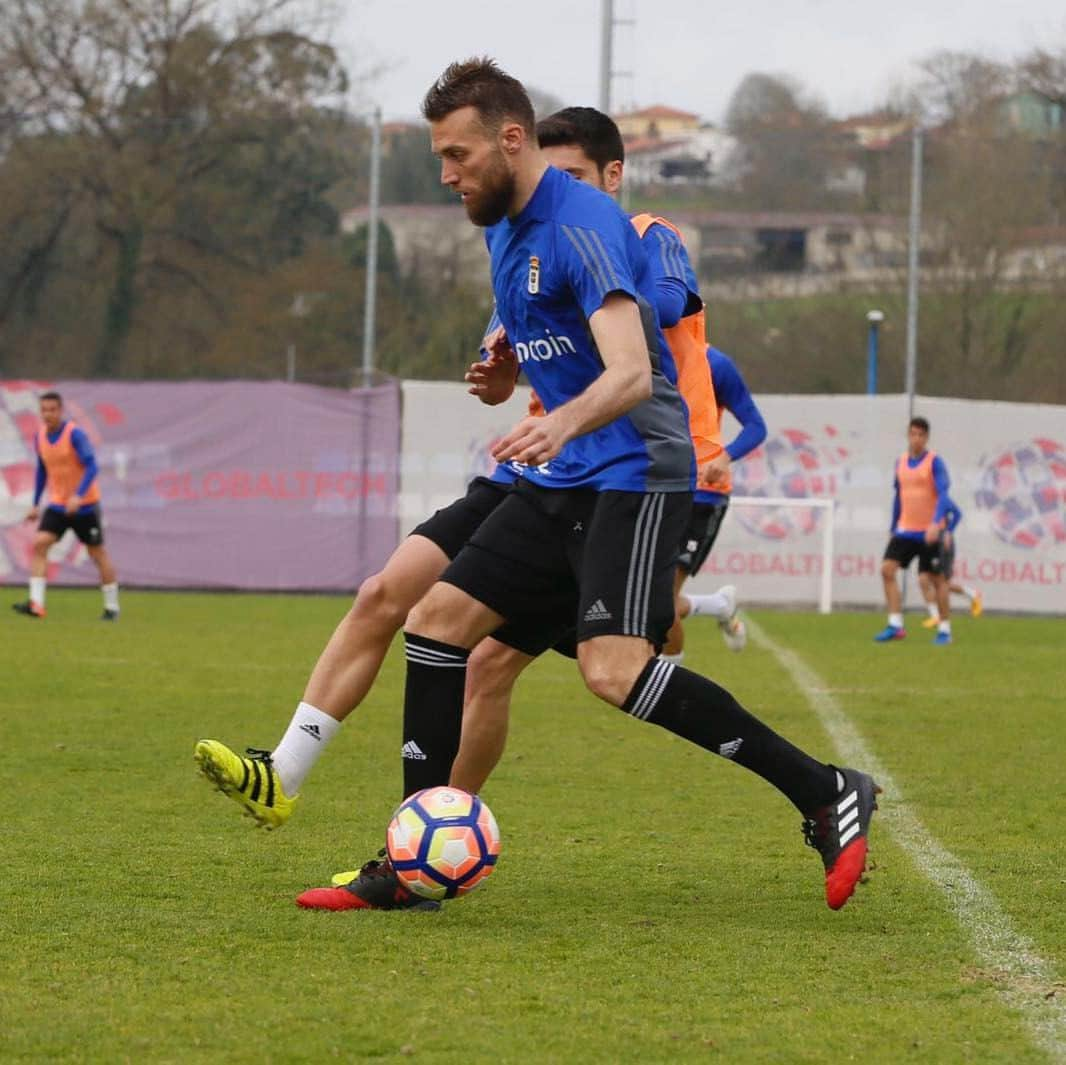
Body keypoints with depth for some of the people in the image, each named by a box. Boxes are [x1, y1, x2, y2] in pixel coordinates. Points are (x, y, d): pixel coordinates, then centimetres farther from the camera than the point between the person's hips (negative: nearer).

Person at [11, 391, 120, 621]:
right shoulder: (41, 436, 2)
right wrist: (35, 504, 14)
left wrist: (78, 497, -35)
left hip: (84, 505, -5)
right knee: (39, 544, -14)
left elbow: (91, 467, -23)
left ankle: (112, 607, 19)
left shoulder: (75, 434, -17)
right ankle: (36, 604, -20)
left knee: (98, 553, 5)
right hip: (57, 504, 5)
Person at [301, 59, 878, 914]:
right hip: (561, 485, 10)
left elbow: (631, 372, -31)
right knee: (438, 618, 3)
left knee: (614, 669, -24)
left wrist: (561, 423, -47)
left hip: (634, 474, -10)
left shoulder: (582, 224, -17)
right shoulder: (503, 229, 13)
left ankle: (826, 795, -16)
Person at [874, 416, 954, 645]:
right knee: (887, 569, -9)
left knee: (936, 579, 0)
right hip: (905, 531, 5)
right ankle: (895, 625, -7)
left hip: (929, 533, -5)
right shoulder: (901, 462, 10)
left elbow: (943, 495, -17)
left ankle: (945, 629, 11)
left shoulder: (934, 462, -8)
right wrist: (893, 528, 21)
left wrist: (936, 524, -31)